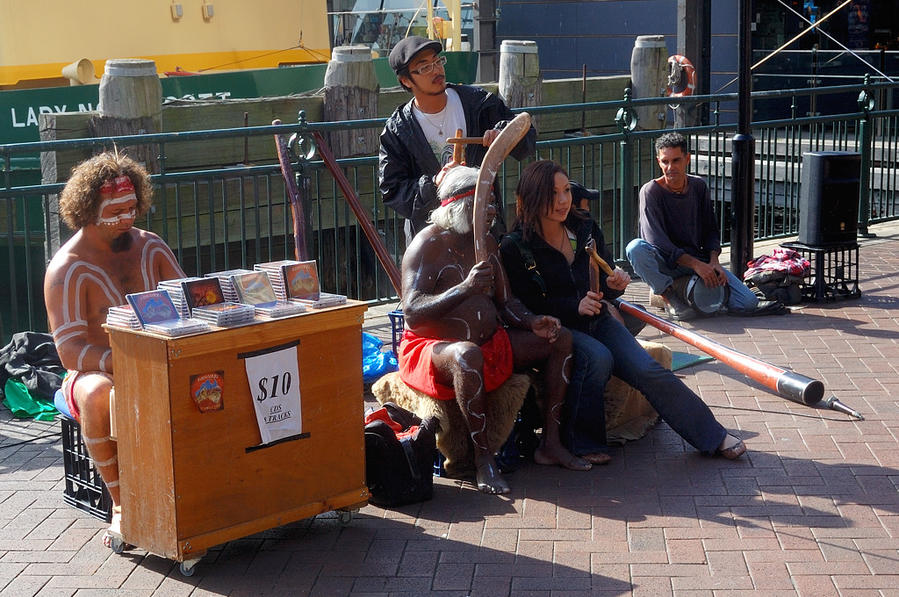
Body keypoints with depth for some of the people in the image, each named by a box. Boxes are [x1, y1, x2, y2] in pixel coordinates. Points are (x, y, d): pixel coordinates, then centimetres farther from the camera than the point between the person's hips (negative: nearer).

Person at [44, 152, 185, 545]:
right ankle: (121, 504, -27)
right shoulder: (66, 269, -9)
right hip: (96, 372, -4)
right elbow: (70, 350, -16)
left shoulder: (151, 248, 8)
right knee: (99, 396, -40)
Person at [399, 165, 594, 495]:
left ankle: (550, 443, -1)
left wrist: (532, 321, -6)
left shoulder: (486, 242, 11)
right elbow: (412, 314, -23)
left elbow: (504, 301, 15)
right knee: (468, 355, -42)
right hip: (430, 347, -8)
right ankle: (483, 459, -31)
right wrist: (466, 288, -32)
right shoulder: (429, 244, -14)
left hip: (491, 343, 8)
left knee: (560, 338, 0)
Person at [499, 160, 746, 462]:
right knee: (597, 357, -34)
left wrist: (613, 284, -10)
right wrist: (574, 306, -23)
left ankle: (712, 436, -10)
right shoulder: (515, 248, -10)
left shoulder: (585, 228, 5)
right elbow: (525, 305, -12)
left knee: (647, 369, -16)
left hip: (596, 320, 4)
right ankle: (578, 443, -21)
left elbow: (602, 285, 14)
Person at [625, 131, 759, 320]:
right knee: (636, 247, -38)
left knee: (749, 302, -14)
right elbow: (657, 242, -18)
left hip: (698, 260, 4)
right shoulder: (650, 191, -11)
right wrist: (696, 264, -24)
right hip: (665, 265, -4)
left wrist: (713, 262, -7)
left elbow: (711, 229, 12)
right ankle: (669, 295, -15)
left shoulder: (699, 186, 4)